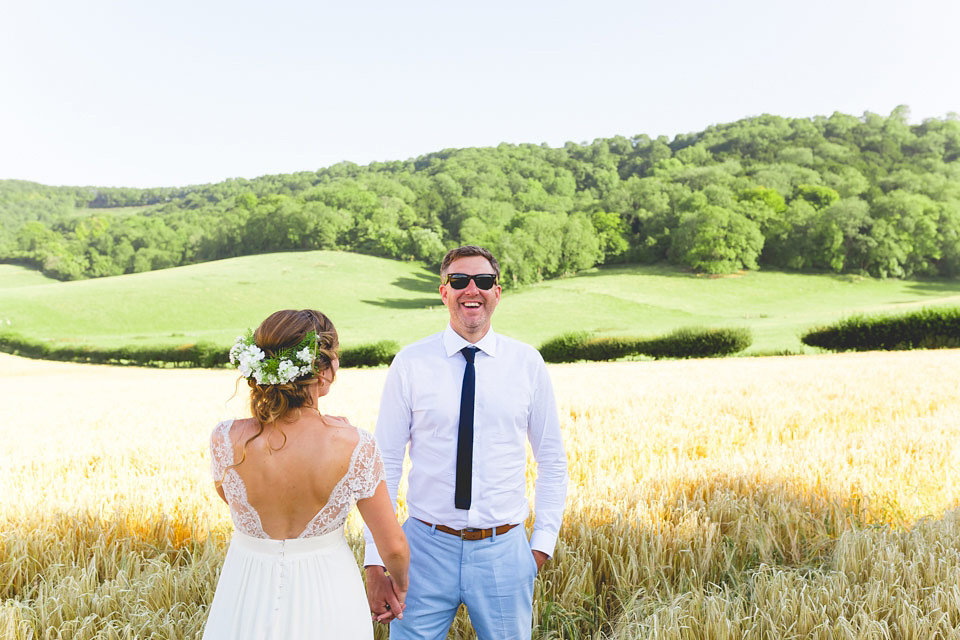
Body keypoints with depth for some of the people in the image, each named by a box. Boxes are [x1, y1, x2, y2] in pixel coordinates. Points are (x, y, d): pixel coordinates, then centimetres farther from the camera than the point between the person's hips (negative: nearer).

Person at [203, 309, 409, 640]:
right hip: (327, 601, -1)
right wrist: (400, 583, 8)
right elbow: (393, 547, -14)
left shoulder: (226, 440, -20)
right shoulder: (353, 445, -24)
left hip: (249, 604, 1)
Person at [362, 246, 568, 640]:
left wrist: (544, 541, 1)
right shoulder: (410, 363, -4)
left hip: (504, 550, 1)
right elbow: (385, 463, -3)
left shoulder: (527, 363, 0)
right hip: (426, 547, -1)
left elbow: (551, 460, 7)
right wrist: (375, 562, -5)